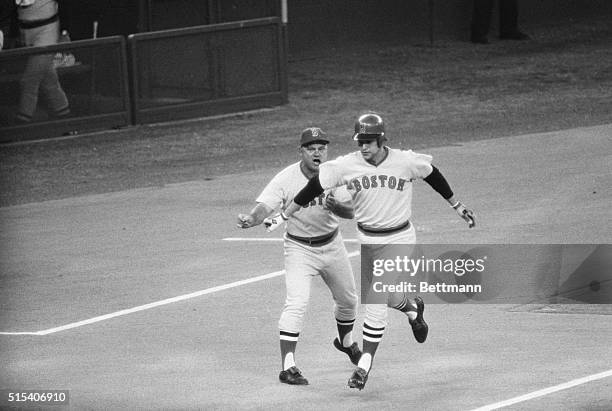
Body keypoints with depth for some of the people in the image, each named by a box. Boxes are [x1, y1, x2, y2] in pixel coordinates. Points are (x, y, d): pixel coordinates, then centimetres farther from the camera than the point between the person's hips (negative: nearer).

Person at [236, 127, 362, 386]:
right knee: (296, 303, -20)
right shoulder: (286, 179, -21)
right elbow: (264, 207, -31)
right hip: (299, 248, -4)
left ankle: (346, 342, 51)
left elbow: (350, 212, -18)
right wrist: (251, 219, -54)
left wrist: (335, 206, -41)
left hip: (331, 245, 4)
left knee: (348, 299, 20)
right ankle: (287, 366, -20)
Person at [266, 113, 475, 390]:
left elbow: (433, 176, 4)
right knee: (388, 295, 12)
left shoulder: (406, 162, -13)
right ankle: (413, 310, 48)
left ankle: (365, 364, -4)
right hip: (367, 240, 3)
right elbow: (313, 188, -6)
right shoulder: (346, 166, -11)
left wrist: (456, 206, 14)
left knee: (377, 300, -11)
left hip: (399, 238, -3)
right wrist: (283, 216, -6)